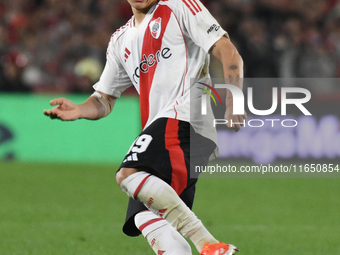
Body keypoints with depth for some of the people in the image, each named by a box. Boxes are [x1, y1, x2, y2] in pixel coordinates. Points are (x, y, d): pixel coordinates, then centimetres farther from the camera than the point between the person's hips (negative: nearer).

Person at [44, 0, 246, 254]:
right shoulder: (120, 40, 27)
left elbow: (229, 53, 0)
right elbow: (104, 99, 27)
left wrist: (233, 103, -14)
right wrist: (79, 110, 4)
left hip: (185, 116, -8)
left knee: (128, 174, -28)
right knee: (146, 218, -6)